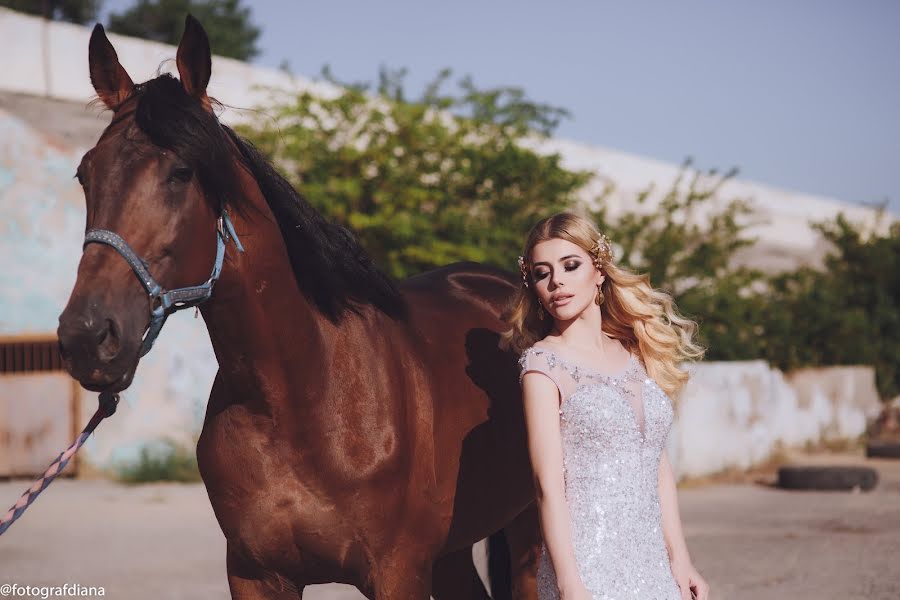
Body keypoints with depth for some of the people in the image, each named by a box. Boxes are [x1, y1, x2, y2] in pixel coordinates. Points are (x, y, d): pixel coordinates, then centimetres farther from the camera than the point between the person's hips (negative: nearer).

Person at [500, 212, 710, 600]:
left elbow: (659, 465, 13)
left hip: (653, 566, 5)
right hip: (587, 565, -5)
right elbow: (549, 485, -12)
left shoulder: (634, 354, 10)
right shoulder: (543, 364, -6)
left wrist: (679, 560, 8)